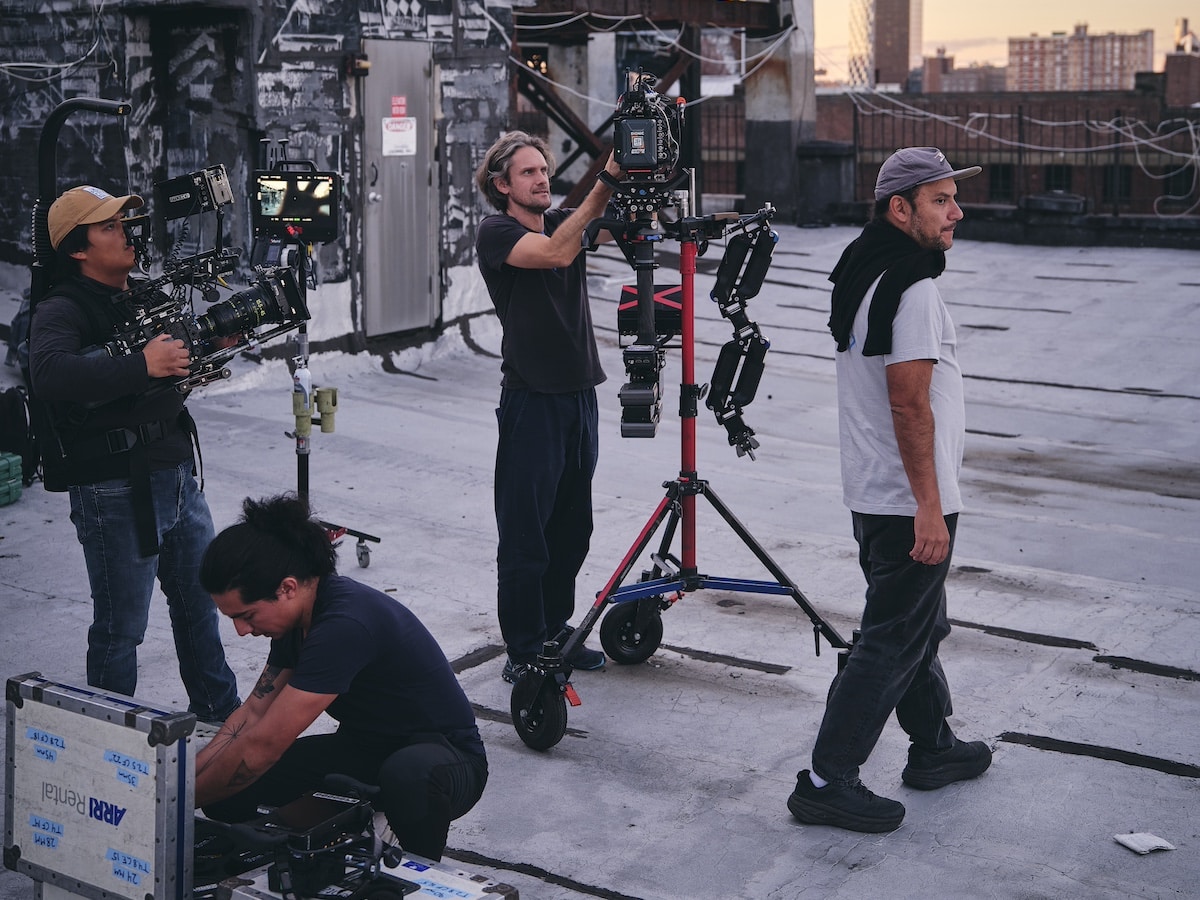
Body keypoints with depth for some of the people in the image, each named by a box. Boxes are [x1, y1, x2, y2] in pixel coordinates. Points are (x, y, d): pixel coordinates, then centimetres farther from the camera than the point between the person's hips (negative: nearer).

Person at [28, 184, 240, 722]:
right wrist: (141, 365, -37)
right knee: (121, 628, 3)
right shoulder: (60, 311, -13)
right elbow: (50, 375, -32)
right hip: (116, 491, -8)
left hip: (177, 474, 8)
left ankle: (219, 710, 39)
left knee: (200, 602, 21)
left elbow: (178, 359, 25)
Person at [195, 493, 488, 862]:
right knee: (225, 785, -12)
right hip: (365, 748, 8)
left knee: (408, 773, -44)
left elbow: (262, 745, -29)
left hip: (446, 756, -8)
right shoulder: (299, 614, -2)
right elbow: (253, 713, 5)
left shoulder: (344, 625, -31)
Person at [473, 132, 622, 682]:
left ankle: (556, 632, 27)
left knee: (571, 528, 14)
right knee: (525, 537, -1)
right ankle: (524, 653, 7)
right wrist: (607, 182, -27)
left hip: (580, 394, 7)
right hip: (531, 402, -7)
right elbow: (557, 252, -24)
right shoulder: (495, 234, -6)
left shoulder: (565, 221, 13)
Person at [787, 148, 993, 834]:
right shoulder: (913, 287, -20)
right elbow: (909, 402, -25)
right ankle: (827, 781, 1)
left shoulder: (862, 271, 12)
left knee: (920, 624, 22)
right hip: (910, 500, -10)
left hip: (874, 494, 10)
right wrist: (929, 507, -23)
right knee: (894, 640, -3)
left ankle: (935, 748, 36)